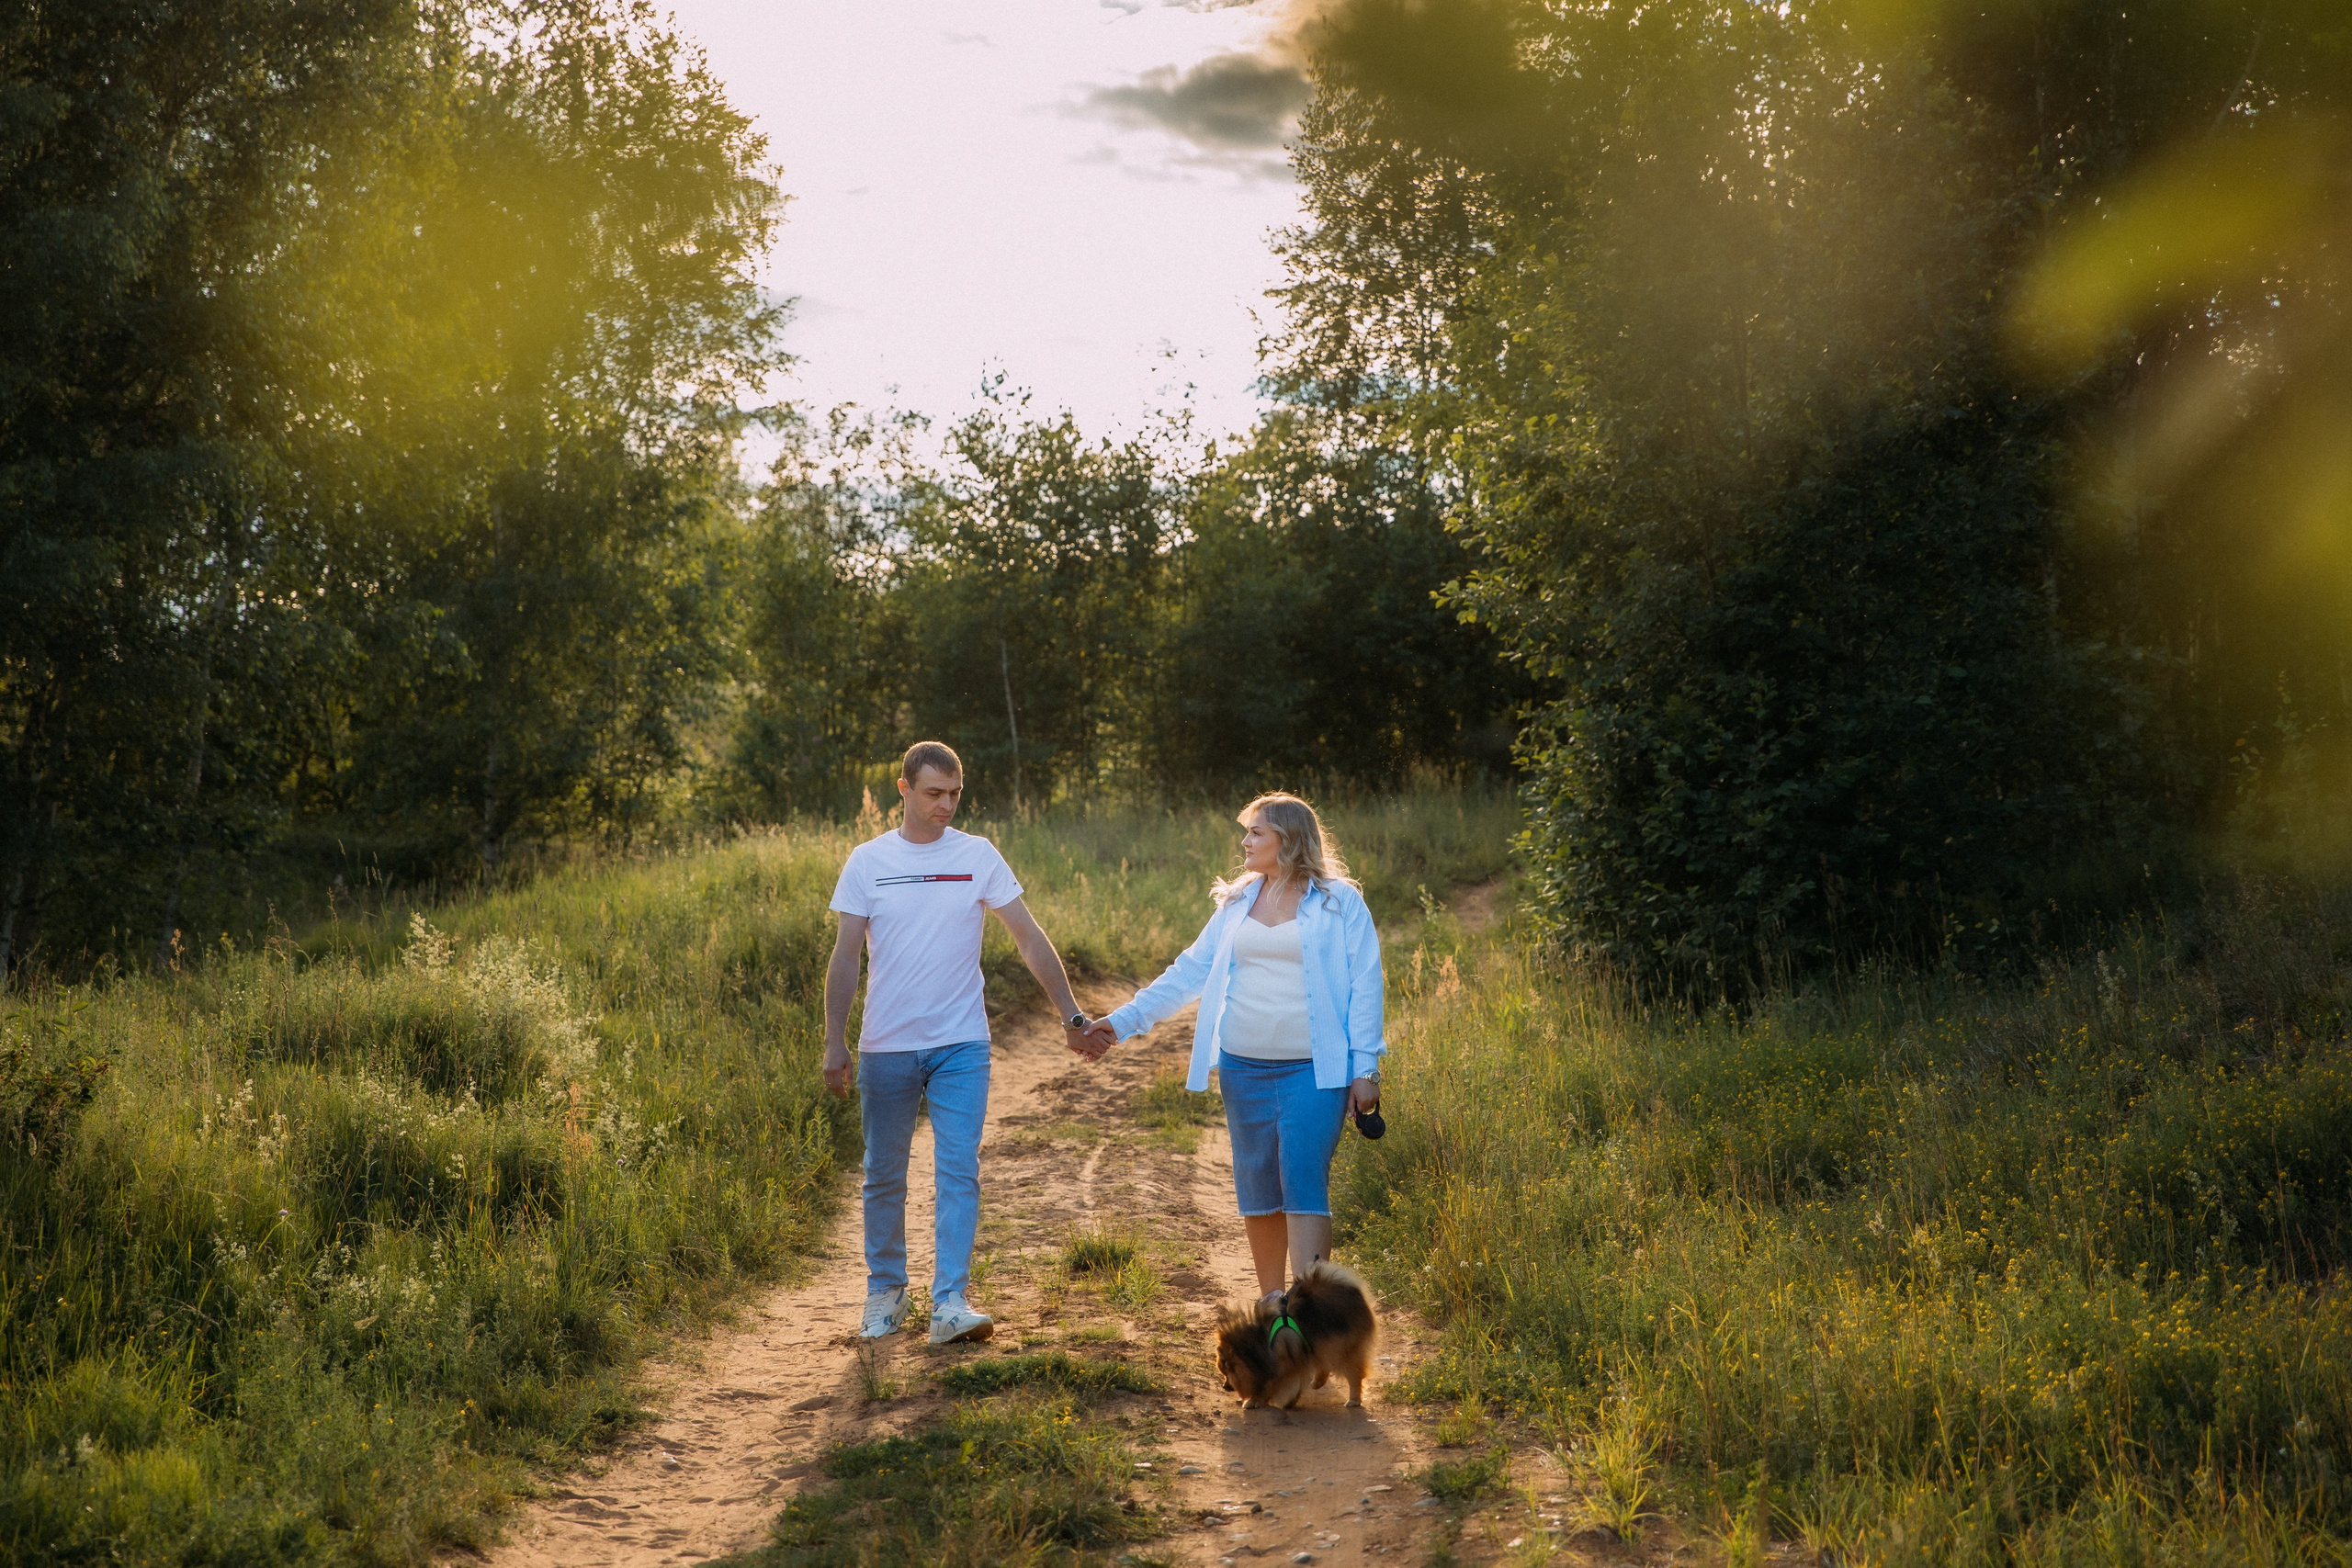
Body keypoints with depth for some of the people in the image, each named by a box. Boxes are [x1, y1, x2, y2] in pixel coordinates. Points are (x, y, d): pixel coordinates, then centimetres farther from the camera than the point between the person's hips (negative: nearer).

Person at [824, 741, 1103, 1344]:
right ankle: (885, 1291, 25)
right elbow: (846, 956, 2)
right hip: (886, 1047, 1)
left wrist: (1072, 1017, -2)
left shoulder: (978, 857, 0)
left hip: (961, 1045, -1)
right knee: (884, 1176, 10)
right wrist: (834, 1044, -3)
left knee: (958, 1173, -8)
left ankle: (950, 1303, -8)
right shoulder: (868, 861, 1)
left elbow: (1030, 939, 2)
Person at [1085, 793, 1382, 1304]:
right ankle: (1271, 1304, 23)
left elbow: (1364, 986, -2)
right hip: (1244, 1067, 5)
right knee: (1256, 1185, 9)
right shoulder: (1237, 903, 13)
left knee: (1303, 1184, -12)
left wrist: (1365, 1068, -7)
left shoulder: (1339, 901, -1)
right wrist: (1123, 1020, 9)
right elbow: (1192, 970, 14)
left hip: (1313, 1070, -5)